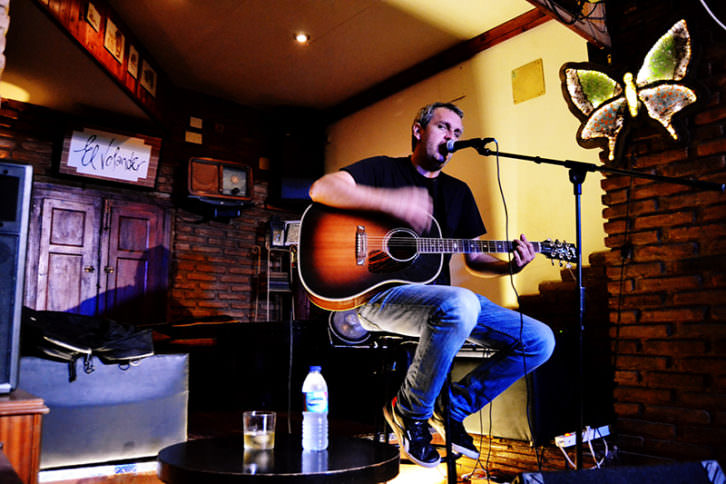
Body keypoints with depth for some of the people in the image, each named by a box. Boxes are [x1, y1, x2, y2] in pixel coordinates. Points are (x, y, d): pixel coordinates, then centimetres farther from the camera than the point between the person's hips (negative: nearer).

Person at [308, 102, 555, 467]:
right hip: (380, 294, -6)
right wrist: (390, 201, -24)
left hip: (443, 298, 6)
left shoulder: (458, 192, 21)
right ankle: (410, 412, -12)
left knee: (539, 341, -7)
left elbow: (475, 259, 19)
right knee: (459, 304, -38)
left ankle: (453, 407, 9)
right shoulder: (383, 169, 4)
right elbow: (321, 189, -13)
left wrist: (511, 266, -3)